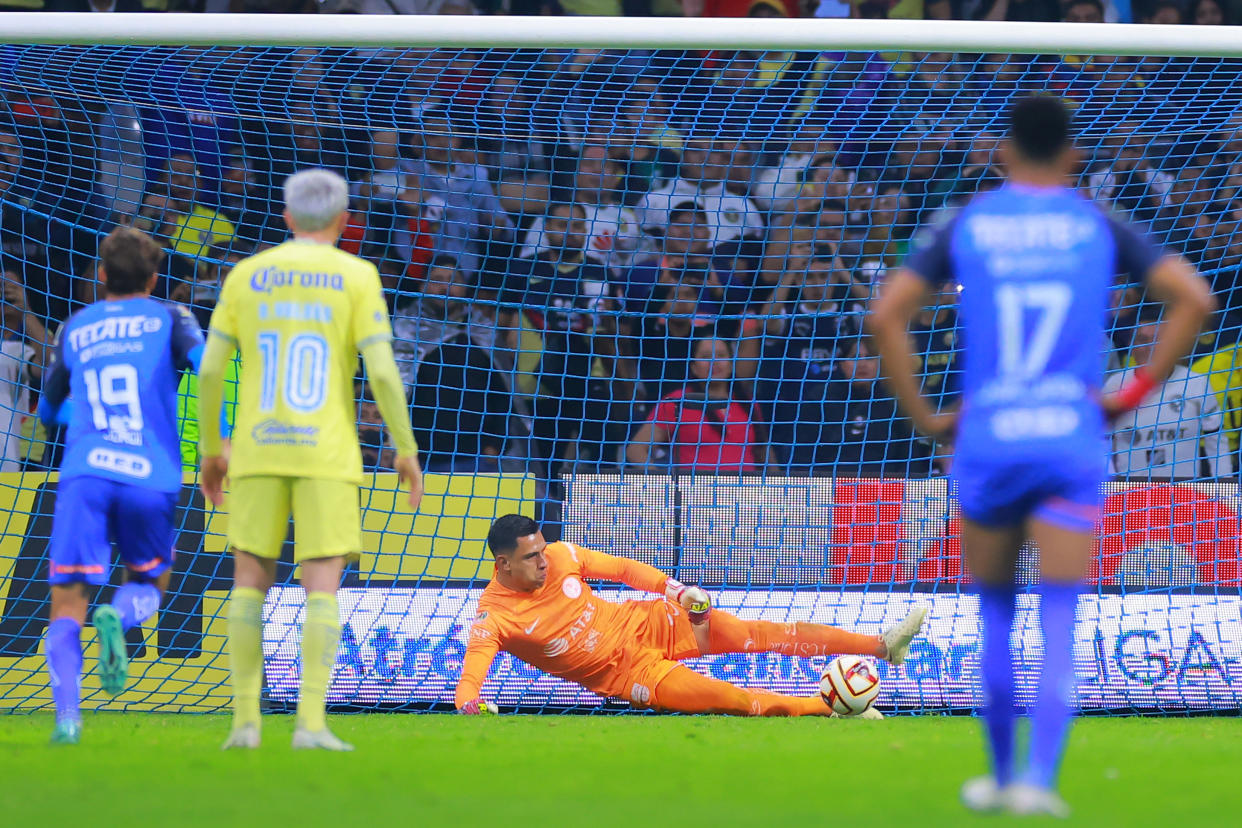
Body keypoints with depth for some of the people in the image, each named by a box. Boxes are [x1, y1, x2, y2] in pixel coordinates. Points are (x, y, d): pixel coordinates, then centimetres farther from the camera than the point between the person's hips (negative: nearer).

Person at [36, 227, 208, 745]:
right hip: (152, 479, -1)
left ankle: (67, 715, -21)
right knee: (148, 584, 22)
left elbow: (49, 412, 33)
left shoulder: (75, 329, 21)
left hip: (85, 474, 1)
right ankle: (118, 617, -15)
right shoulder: (168, 320, 13)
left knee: (67, 605, 1)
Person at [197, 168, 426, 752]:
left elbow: (210, 370, 4)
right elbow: (382, 370, -9)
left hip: (259, 450, 2)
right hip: (325, 452, -2)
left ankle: (245, 720, 3)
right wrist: (407, 450, 0)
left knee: (250, 581, 11)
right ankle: (311, 722, -15)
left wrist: (209, 451, 15)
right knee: (321, 590, -2)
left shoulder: (246, 276, 6)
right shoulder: (356, 276, -2)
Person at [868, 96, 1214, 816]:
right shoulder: (1099, 228, 5)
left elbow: (886, 316, -4)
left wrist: (924, 418, 2)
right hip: (1072, 443, -1)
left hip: (986, 441, 1)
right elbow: (1194, 298, -5)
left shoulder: (964, 228, 6)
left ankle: (1001, 774, 23)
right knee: (1060, 624, -2)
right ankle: (1040, 779, -18)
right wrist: (1137, 392, 0)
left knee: (995, 613, 17)